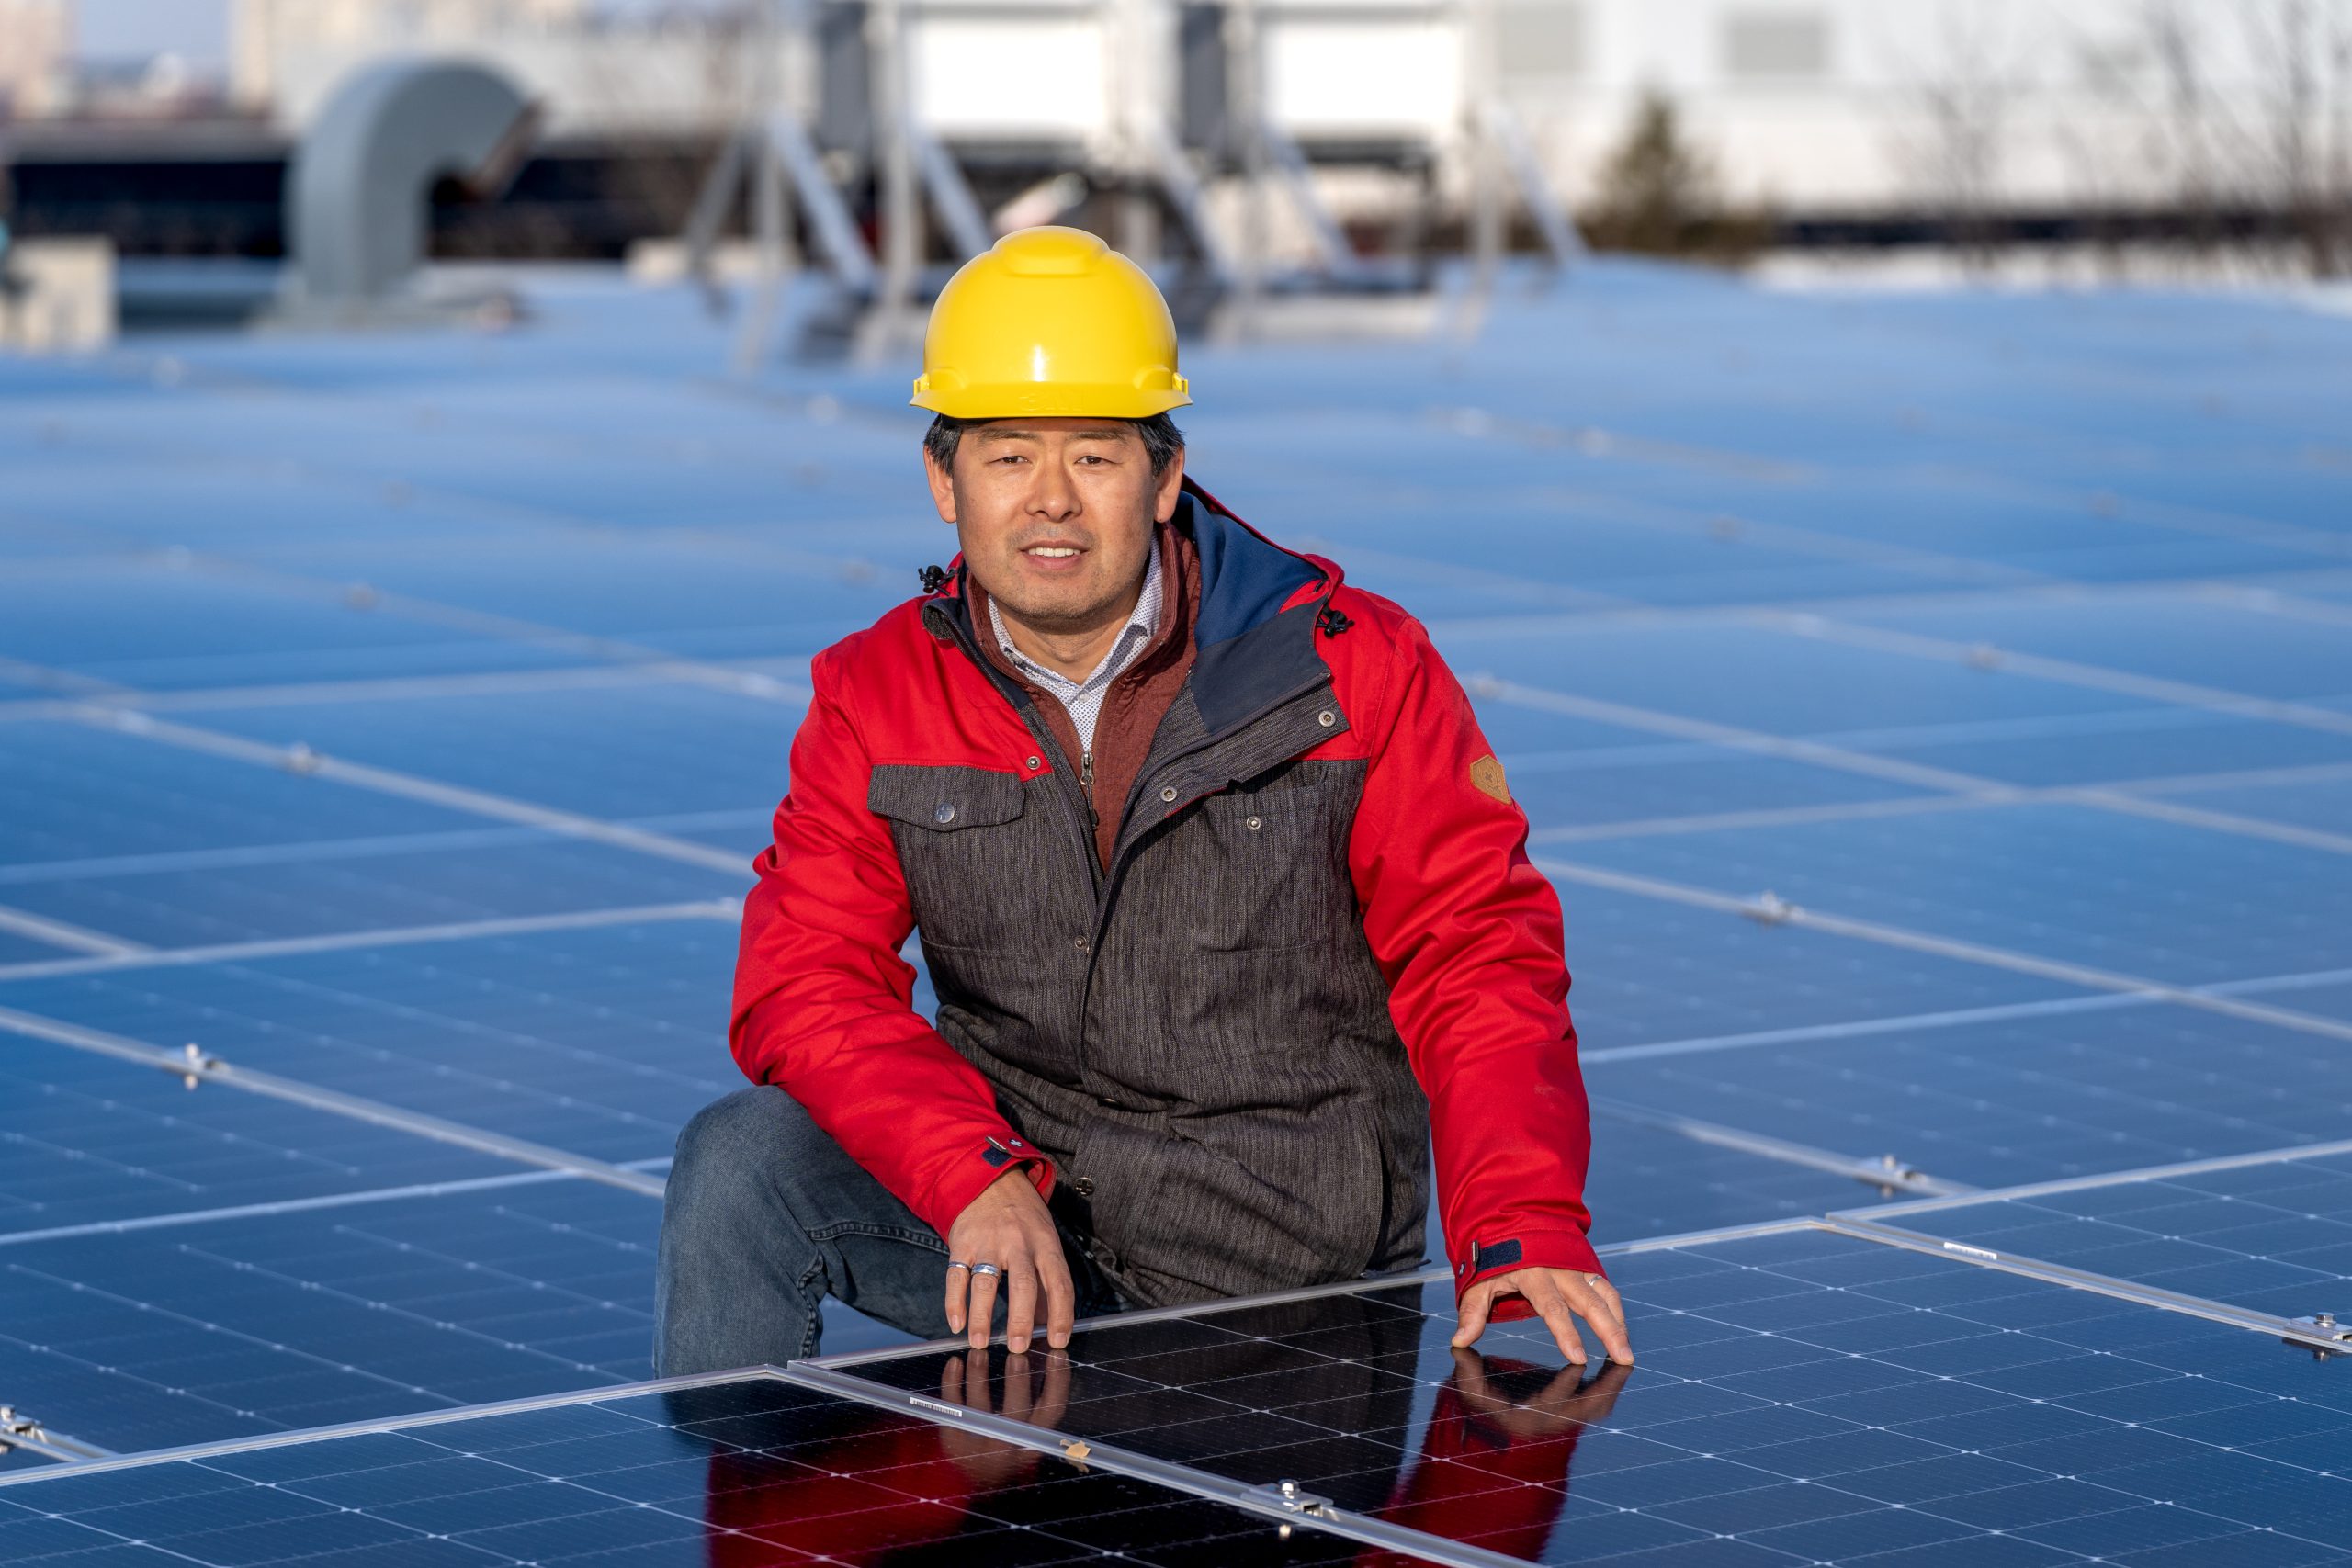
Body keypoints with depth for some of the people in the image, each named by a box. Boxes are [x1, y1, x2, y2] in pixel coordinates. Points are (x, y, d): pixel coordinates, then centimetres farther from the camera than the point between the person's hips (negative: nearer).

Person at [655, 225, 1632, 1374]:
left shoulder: (1353, 668, -7)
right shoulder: (878, 697, -1)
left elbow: (1477, 958, -7)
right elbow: (808, 986, -9)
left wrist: (1522, 1233, -22)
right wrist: (980, 1188, -27)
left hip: (1269, 1277, -1)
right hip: (1018, 1205, 2)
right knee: (740, 1164, -21)